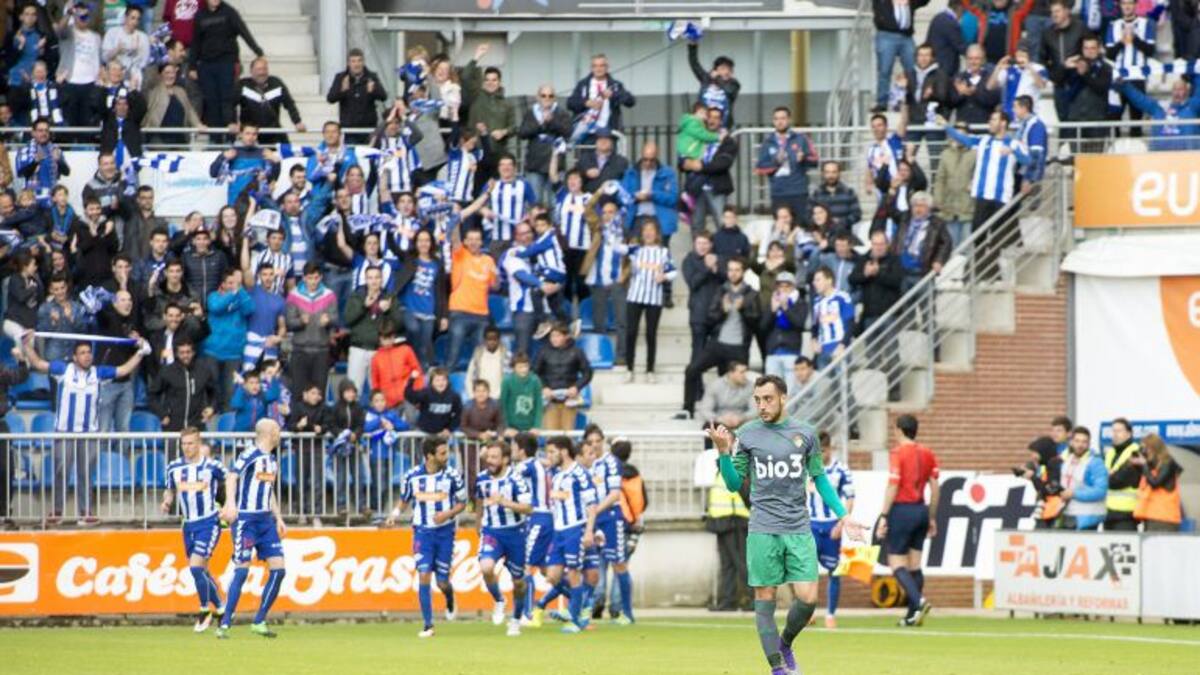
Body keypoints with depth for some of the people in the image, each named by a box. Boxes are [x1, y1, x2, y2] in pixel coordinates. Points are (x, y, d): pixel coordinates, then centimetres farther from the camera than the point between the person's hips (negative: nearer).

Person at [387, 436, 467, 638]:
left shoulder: (452, 475, -7)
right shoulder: (411, 476, -4)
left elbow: (462, 503, 3)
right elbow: (403, 499, 13)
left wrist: (448, 513, -16)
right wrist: (395, 514, -6)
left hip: (445, 531, 0)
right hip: (422, 531, 0)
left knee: (443, 581, 1)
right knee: (423, 575, -11)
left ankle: (450, 601, 39)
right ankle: (428, 625, -3)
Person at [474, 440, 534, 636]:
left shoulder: (516, 479, -15)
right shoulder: (482, 480, 0)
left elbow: (528, 508, -21)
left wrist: (504, 502, -33)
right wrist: (479, 524, 26)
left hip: (514, 533, -2)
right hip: (491, 533, 2)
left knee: (518, 580, 9)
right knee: (486, 567, -26)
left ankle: (516, 620, 30)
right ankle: (498, 602, 0)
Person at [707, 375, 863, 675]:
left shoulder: (805, 434, 5)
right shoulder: (747, 434, 2)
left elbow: (819, 478, 15)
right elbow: (735, 484, 7)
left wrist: (843, 516, 9)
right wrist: (723, 453, -9)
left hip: (799, 530, 1)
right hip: (763, 532, -1)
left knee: (807, 599, -6)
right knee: (764, 600, -3)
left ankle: (785, 644, 22)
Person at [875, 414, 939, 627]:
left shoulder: (898, 453, -9)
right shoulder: (927, 454, 9)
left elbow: (892, 487, -13)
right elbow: (934, 488, 10)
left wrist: (883, 516, -10)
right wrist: (932, 518, 17)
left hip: (902, 510, -6)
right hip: (921, 509, 6)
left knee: (897, 563, -3)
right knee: (915, 564, 10)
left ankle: (918, 601, -24)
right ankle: (913, 615, 8)